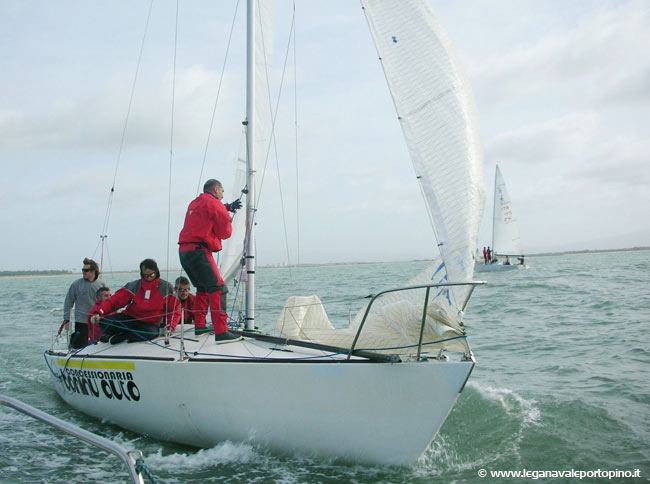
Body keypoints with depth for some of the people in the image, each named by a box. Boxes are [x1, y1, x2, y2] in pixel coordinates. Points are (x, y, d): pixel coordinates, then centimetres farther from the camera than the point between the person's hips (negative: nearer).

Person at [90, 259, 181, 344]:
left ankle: (120, 337, -18)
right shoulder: (133, 286, -2)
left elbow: (174, 310, -1)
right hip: (130, 318, 1)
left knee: (151, 333, -39)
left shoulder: (166, 288, -4)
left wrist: (170, 328, -18)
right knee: (105, 322, -24)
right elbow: (114, 300, -6)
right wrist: (98, 312, -22)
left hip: (150, 323, -1)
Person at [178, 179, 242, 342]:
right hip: (199, 251, -9)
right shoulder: (214, 204, -3)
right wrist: (227, 219, 19)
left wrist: (227, 207, 31)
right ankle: (221, 332, -23)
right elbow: (225, 232, -1)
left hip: (184, 251, 10)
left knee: (203, 288, 23)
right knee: (218, 289, -14)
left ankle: (199, 326, 26)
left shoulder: (195, 203, 22)